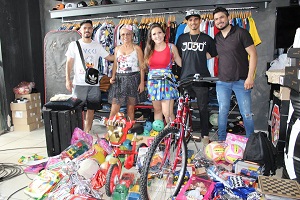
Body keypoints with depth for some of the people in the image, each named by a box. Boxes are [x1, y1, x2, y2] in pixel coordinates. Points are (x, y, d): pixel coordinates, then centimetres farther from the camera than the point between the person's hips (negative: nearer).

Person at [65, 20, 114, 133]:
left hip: (94, 83, 3)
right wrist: (67, 79, -6)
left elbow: (109, 57, 11)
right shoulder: (74, 45, 2)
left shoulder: (97, 46, 9)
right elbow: (69, 63, 1)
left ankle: (87, 132, 20)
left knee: (91, 108, 8)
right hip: (79, 83, -2)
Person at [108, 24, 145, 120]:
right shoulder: (117, 49, 12)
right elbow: (115, 65, 17)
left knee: (130, 109, 4)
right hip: (119, 79, 3)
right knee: (114, 109, -2)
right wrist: (113, 77, 0)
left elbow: (142, 67, -1)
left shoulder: (136, 48, 1)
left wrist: (142, 83, -8)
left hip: (133, 79, -3)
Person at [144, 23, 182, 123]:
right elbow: (144, 66, 17)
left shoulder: (171, 47, 0)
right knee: (157, 110, 11)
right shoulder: (148, 49, 8)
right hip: (153, 81, 3)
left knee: (167, 113, -9)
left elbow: (180, 62, 6)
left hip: (167, 80, -3)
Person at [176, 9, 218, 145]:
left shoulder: (207, 39, 6)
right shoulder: (182, 38, 11)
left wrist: (200, 57, 4)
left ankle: (205, 135, 14)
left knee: (203, 108, 3)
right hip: (185, 77, 2)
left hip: (201, 78, -2)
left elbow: (212, 55, 13)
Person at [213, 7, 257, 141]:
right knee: (222, 112, 9)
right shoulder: (216, 38, 11)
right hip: (222, 82, 4)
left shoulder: (241, 33, -3)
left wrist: (250, 77, -13)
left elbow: (253, 55, -6)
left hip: (241, 81, -4)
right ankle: (221, 140, 21)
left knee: (246, 113, -1)